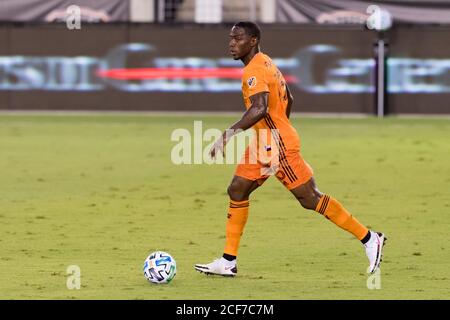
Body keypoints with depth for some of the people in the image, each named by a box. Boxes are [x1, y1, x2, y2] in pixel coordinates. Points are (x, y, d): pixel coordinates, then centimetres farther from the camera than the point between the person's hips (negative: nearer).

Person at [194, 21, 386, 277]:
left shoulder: (254, 71, -19)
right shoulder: (267, 63, 13)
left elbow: (260, 109, -33)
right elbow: (288, 99, 23)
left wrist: (229, 135, -33)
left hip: (279, 146, -11)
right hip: (265, 145, 11)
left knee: (311, 199, -6)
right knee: (237, 191, 7)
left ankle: (370, 239, 2)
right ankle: (228, 261, 8)